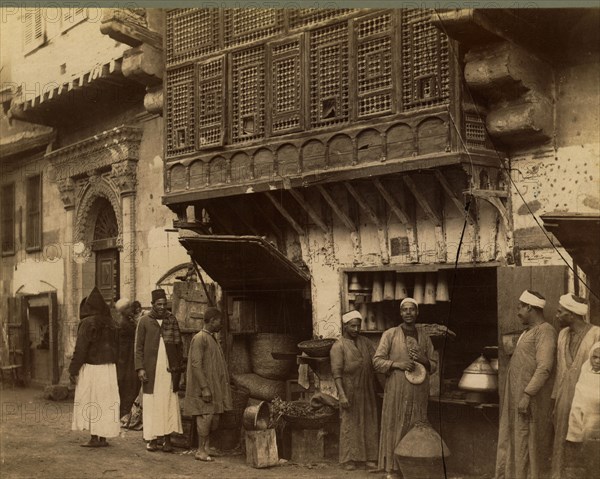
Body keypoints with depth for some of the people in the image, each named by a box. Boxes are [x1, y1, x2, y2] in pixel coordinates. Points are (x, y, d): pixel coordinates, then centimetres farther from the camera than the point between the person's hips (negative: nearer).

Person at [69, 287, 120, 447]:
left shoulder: (87, 323, -12)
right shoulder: (111, 323, 7)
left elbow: (80, 349, -13)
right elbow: (115, 347, 12)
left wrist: (73, 370, -8)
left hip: (90, 368, -6)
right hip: (109, 368, 6)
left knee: (90, 402, 2)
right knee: (105, 401, 9)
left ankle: (94, 438, 3)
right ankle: (103, 438, 12)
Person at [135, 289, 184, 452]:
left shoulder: (172, 320, 9)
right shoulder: (144, 321, 3)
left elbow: (179, 344, 11)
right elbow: (139, 346, 3)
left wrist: (179, 365, 3)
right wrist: (140, 368, -6)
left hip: (169, 369, 2)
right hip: (151, 370, -1)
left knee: (169, 403, -2)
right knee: (151, 403, 0)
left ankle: (167, 439, 1)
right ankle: (152, 439, 6)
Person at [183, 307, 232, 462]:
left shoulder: (213, 339, 15)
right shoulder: (199, 339, -13)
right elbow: (196, 364, -19)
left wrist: (224, 386, 18)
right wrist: (204, 388, -22)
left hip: (214, 386, 9)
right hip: (203, 387, -9)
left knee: (214, 417, 9)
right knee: (205, 416, -7)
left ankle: (206, 446, 19)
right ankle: (201, 450, 1)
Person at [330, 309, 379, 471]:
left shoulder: (365, 342, 10)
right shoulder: (338, 346, -6)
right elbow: (336, 372, -11)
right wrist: (342, 395, -19)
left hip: (367, 391, 5)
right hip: (350, 392, -5)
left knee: (369, 424, 7)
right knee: (349, 425, 1)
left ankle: (369, 457, 13)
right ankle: (349, 459, 7)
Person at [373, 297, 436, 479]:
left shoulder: (424, 337, 11)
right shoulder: (390, 334, 2)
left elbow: (433, 366, 17)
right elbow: (377, 361, 0)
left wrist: (424, 360, -5)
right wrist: (397, 364, -15)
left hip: (419, 392, 3)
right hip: (396, 391, -3)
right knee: (394, 428, -2)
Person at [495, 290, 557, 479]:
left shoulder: (544, 331, -12)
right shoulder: (528, 331, 18)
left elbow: (544, 368, -21)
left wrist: (527, 395, -24)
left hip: (531, 400, -9)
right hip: (517, 398, 9)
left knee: (528, 447, -3)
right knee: (514, 445, 13)